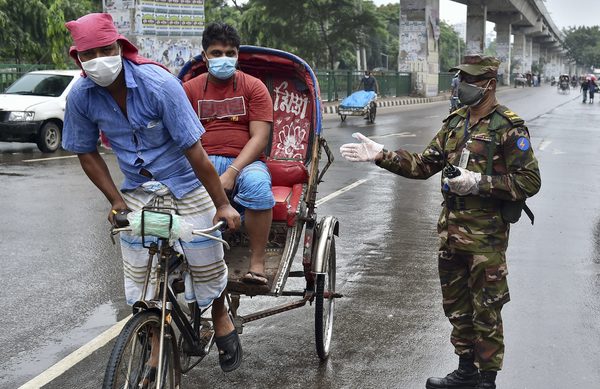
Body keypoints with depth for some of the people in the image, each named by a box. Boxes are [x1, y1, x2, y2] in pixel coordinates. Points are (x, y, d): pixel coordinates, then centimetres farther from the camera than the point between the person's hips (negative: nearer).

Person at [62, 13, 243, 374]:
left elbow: (193, 148, -23)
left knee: (206, 261, 0)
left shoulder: (158, 84, -25)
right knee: (140, 275, 1)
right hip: (137, 189, 4)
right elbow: (86, 152, 4)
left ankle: (221, 316, 33)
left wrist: (222, 204, -20)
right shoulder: (81, 96, -12)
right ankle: (159, 348, 21)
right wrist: (116, 200, -4)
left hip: (184, 182, -3)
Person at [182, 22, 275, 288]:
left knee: (257, 184, -37)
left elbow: (260, 138, -3)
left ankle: (257, 263, -25)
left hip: (244, 162, -1)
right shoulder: (190, 89, 12)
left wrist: (232, 173, -19)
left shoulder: (253, 87, 8)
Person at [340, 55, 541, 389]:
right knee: (457, 307, 18)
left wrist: (480, 182, -22)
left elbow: (529, 181, -15)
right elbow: (424, 164, 12)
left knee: (485, 311, 3)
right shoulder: (456, 122, 9)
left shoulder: (510, 128, -12)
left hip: (486, 235, -7)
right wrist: (382, 156, 1)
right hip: (451, 230, 8)